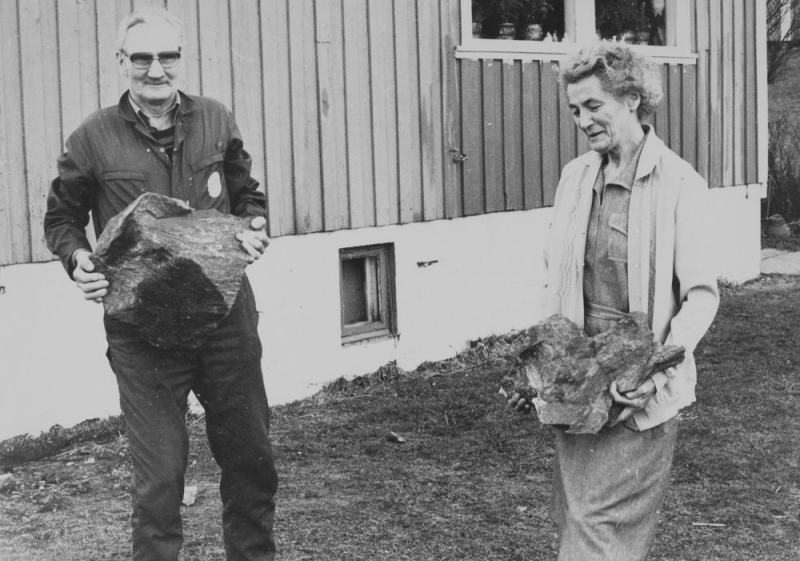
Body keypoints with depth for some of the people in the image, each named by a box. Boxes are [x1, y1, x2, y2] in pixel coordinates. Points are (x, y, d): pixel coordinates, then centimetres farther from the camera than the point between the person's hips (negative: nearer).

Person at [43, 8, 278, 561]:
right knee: (160, 473, -1)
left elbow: (246, 194, 18)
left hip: (225, 314, 3)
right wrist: (78, 258, -10)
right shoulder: (94, 138, -3)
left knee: (251, 455, 15)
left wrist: (255, 225, -2)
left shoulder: (216, 120, 4)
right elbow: (61, 218, 9)